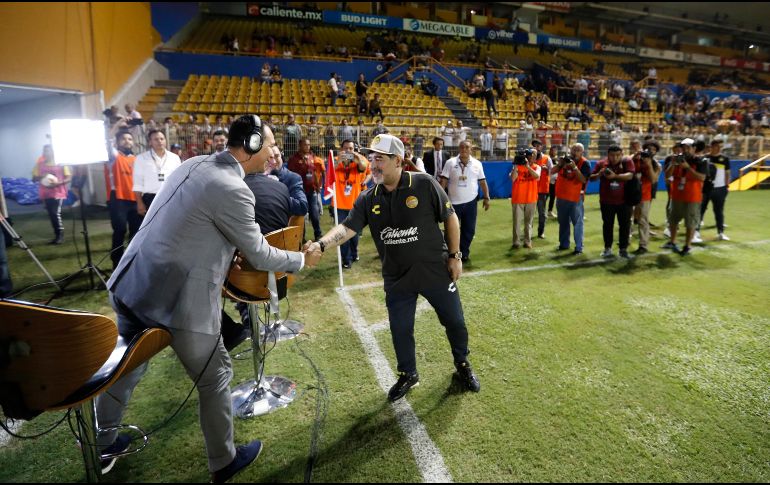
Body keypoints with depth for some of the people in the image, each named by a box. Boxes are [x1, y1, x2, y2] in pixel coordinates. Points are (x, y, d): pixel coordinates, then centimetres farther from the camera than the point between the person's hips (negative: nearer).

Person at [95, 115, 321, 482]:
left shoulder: (195, 164, 7)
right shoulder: (232, 190, -20)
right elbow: (259, 255, -11)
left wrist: (227, 251, 22)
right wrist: (302, 259, 4)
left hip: (133, 284, 9)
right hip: (178, 300, -9)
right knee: (215, 378, 11)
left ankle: (102, 441, 50)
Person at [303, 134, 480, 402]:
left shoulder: (424, 184, -14)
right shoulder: (368, 199, -4)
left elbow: (450, 217, -6)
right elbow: (347, 227, -13)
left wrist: (455, 255, -5)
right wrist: (321, 244, -31)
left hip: (435, 270, -2)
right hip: (396, 277, 2)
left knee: (454, 321, 13)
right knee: (400, 329, 12)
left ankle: (463, 365, 41)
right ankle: (408, 375, 38)